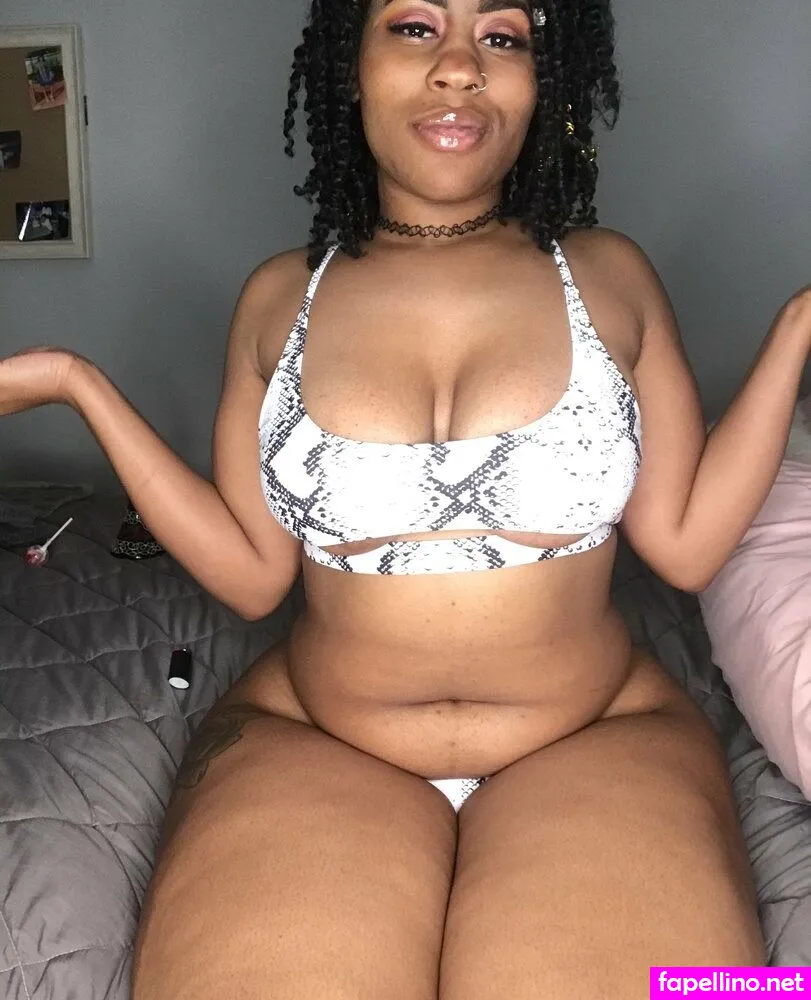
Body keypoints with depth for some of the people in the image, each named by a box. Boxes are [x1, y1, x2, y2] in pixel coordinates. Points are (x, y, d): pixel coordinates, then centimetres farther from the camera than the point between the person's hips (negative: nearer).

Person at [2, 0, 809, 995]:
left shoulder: (610, 275, 4)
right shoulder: (280, 297, 5)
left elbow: (686, 542, 3)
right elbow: (250, 571, 5)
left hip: (596, 742, 0)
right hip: (310, 741, 1)